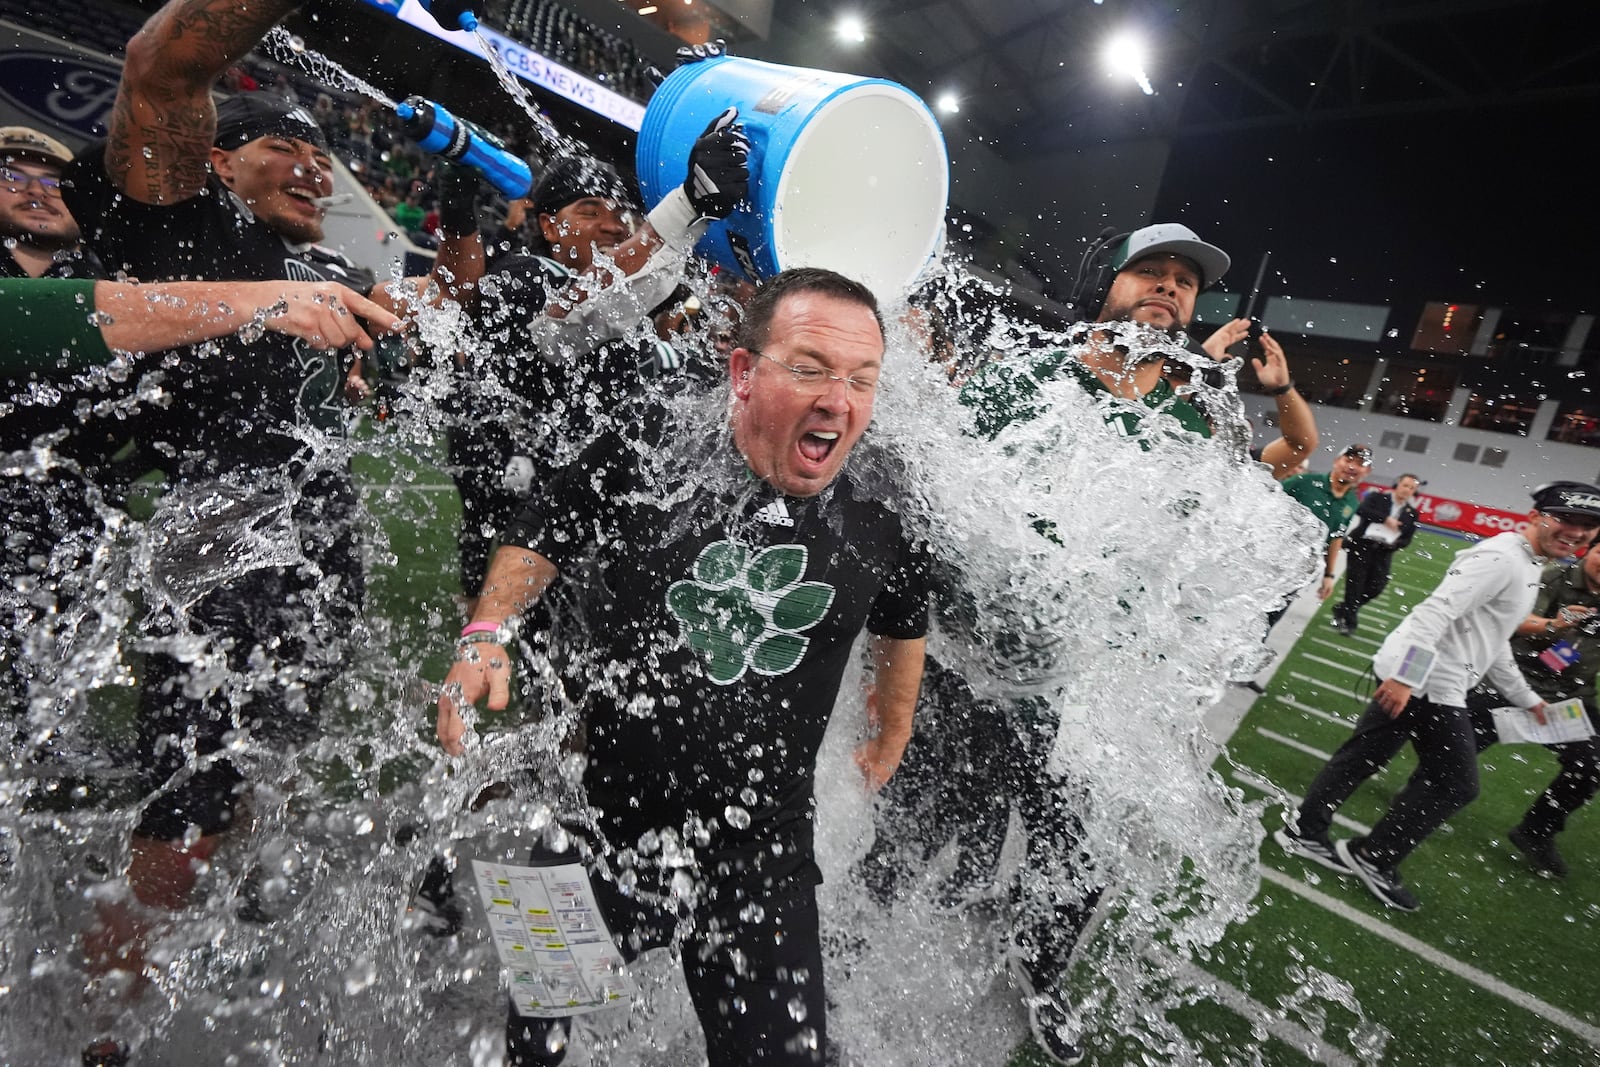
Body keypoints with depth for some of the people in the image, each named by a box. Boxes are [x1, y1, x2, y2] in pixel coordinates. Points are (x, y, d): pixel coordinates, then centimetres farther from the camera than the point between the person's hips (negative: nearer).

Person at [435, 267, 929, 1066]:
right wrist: (485, 635, -14)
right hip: (596, 817, 0)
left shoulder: (878, 525, -10)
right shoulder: (634, 466, -17)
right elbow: (533, 546, 2)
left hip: (760, 848, 1)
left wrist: (891, 742, 18)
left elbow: (902, 620, 10)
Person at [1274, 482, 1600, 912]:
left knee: (1363, 756, 12)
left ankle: (1305, 831, 20)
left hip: (1418, 680, 10)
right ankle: (1373, 858, 10)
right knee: (1455, 782, 0)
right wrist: (1405, 677, -31)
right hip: (1429, 683, -10)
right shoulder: (1501, 558, -13)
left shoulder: (1527, 568, 21)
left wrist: (1526, 698, 33)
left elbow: (1492, 642, 29)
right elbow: (1435, 612, -24)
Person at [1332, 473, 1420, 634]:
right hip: (1361, 544, -3)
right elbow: (1362, 510, -14)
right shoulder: (1377, 497, 5)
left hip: (1383, 552, 3)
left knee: (1375, 586, -4)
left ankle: (1343, 609, 17)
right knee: (1355, 584, -3)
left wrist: (1395, 544, -12)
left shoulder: (1411, 513, 13)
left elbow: (1406, 538, 9)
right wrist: (1386, 519, -16)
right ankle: (1349, 621, 5)